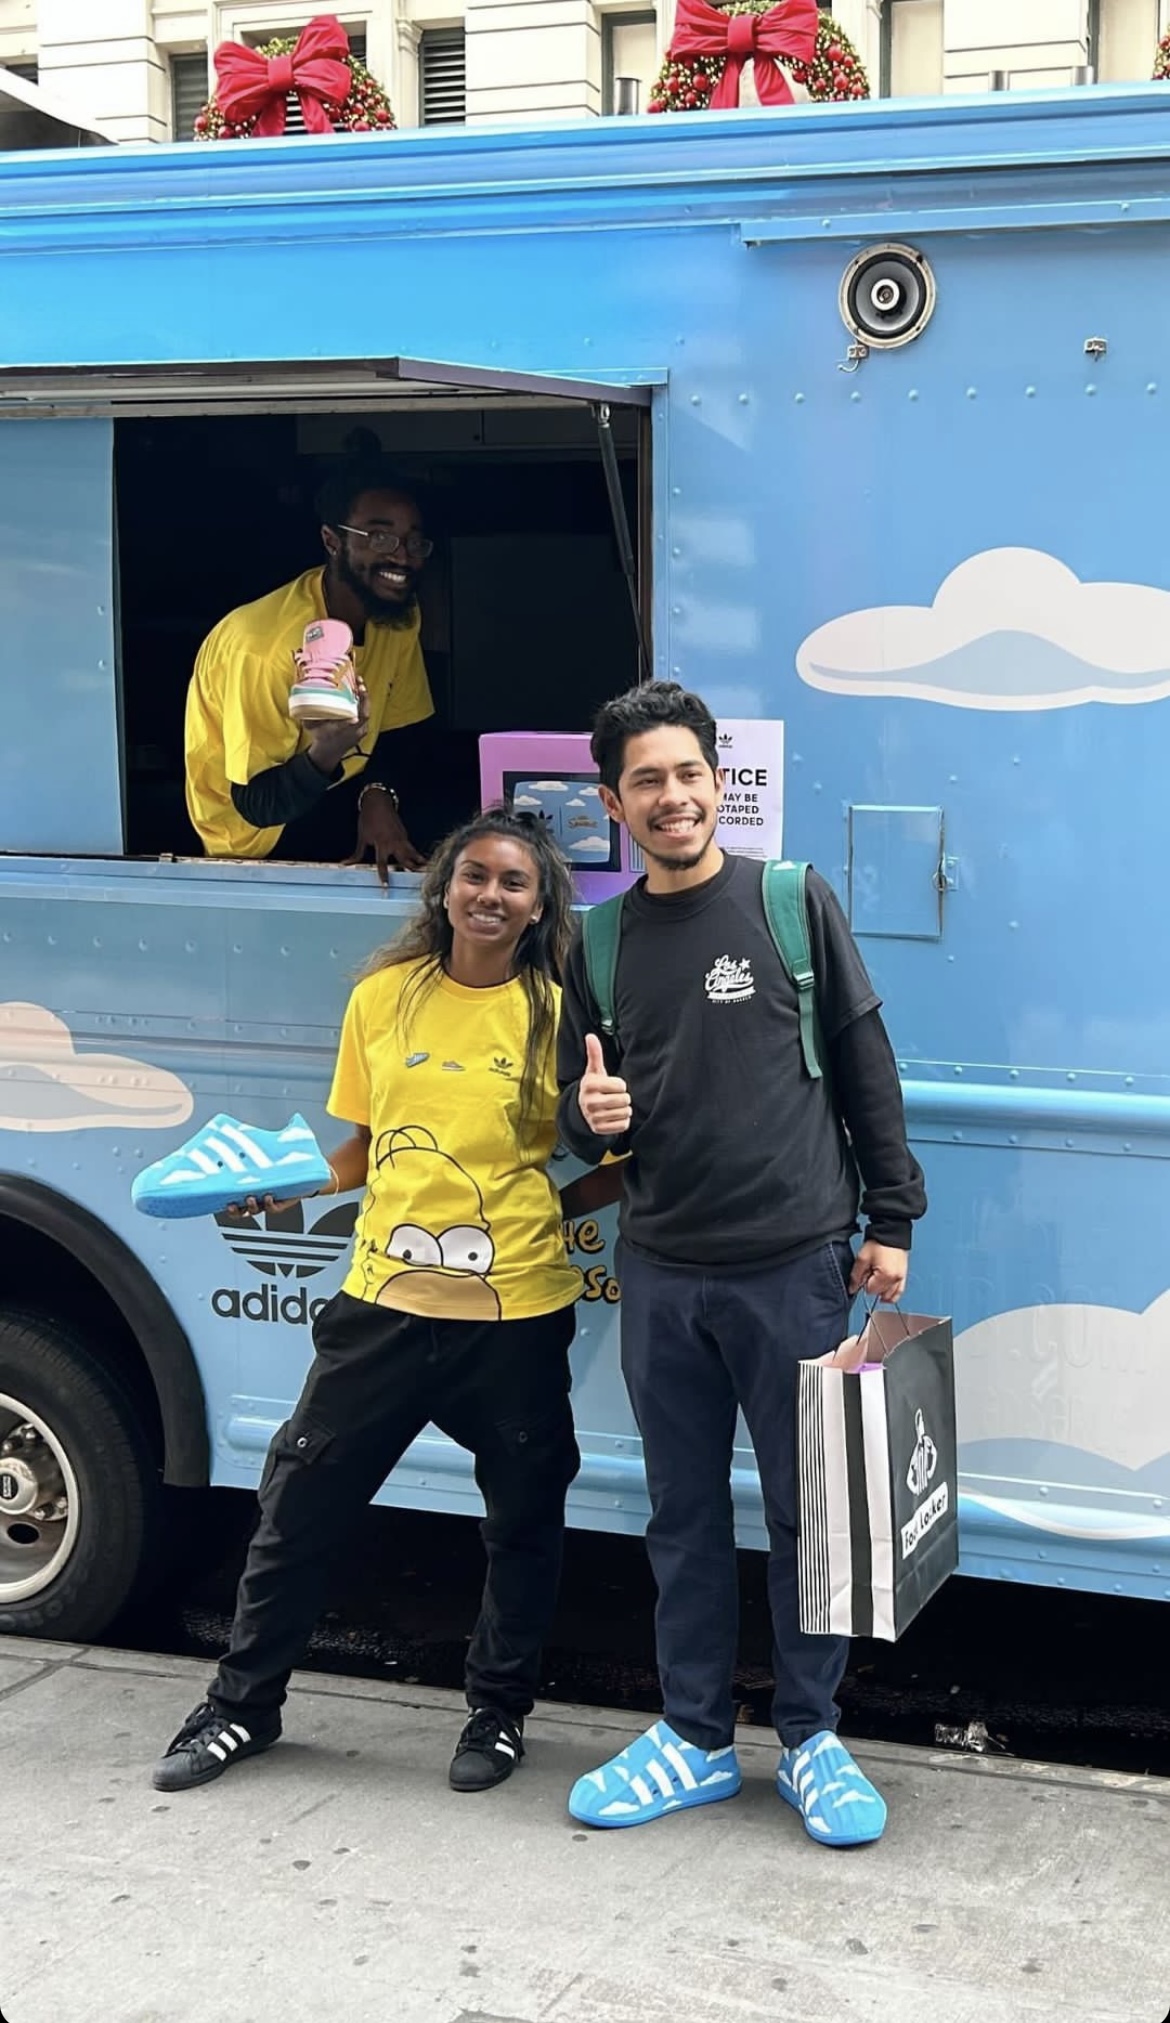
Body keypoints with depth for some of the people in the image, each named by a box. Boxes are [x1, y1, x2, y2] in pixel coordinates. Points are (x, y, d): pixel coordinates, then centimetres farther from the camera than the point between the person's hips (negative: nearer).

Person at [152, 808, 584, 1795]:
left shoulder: (557, 1013, -3)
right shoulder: (385, 996, 5)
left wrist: (555, 1209, -17)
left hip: (516, 1314, -2)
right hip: (386, 1302, 2)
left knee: (523, 1521, 11)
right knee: (298, 1503, 7)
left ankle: (500, 1711, 32)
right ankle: (244, 1704, 24)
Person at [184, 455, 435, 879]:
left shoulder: (400, 614, -9)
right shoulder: (263, 642, -29)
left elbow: (388, 731, 4)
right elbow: (255, 804, -27)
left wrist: (377, 792, -18)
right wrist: (324, 755, -47)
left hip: (333, 796, 6)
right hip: (257, 832, -6)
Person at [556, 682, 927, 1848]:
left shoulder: (793, 901, -1)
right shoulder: (601, 942, 8)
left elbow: (865, 1066, 1)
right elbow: (582, 1119, 15)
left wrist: (890, 1221, -1)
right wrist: (591, 1117, -9)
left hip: (795, 1267, -3)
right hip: (660, 1278, 3)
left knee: (807, 1510, 4)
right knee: (684, 1516, 11)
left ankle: (811, 1741, 19)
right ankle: (695, 1739, 23)